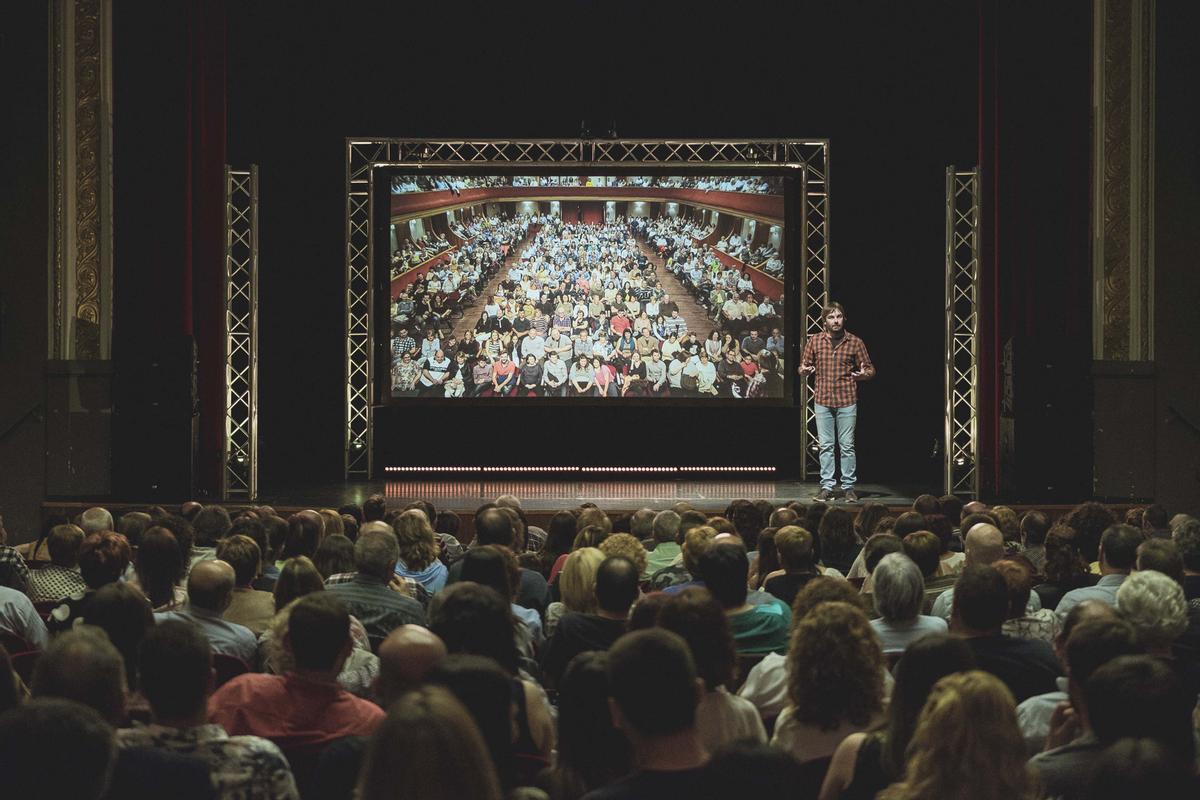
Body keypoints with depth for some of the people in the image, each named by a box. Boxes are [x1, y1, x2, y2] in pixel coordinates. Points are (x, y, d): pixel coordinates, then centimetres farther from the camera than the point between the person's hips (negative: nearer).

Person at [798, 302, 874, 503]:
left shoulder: (855, 342, 1)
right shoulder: (814, 341, 5)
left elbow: (870, 370, 7)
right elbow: (803, 368, 12)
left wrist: (863, 374, -16)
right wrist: (804, 370, -12)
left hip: (847, 401, -1)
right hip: (823, 400, 1)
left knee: (847, 446, 0)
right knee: (825, 446, 3)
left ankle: (848, 487, 7)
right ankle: (826, 487, 9)